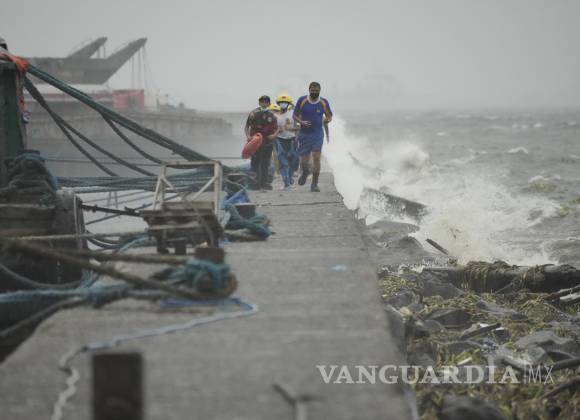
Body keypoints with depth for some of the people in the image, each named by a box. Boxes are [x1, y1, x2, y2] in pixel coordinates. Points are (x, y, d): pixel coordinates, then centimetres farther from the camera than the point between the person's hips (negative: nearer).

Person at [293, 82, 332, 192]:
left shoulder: (324, 102, -1)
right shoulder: (302, 101, -3)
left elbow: (329, 117, 11)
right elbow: (295, 116, 4)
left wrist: (326, 120, -13)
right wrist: (302, 122, -16)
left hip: (317, 134, 0)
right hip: (304, 133, 0)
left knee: (316, 157, -14)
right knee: (304, 161, 4)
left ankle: (314, 184, -6)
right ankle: (305, 172, 40)